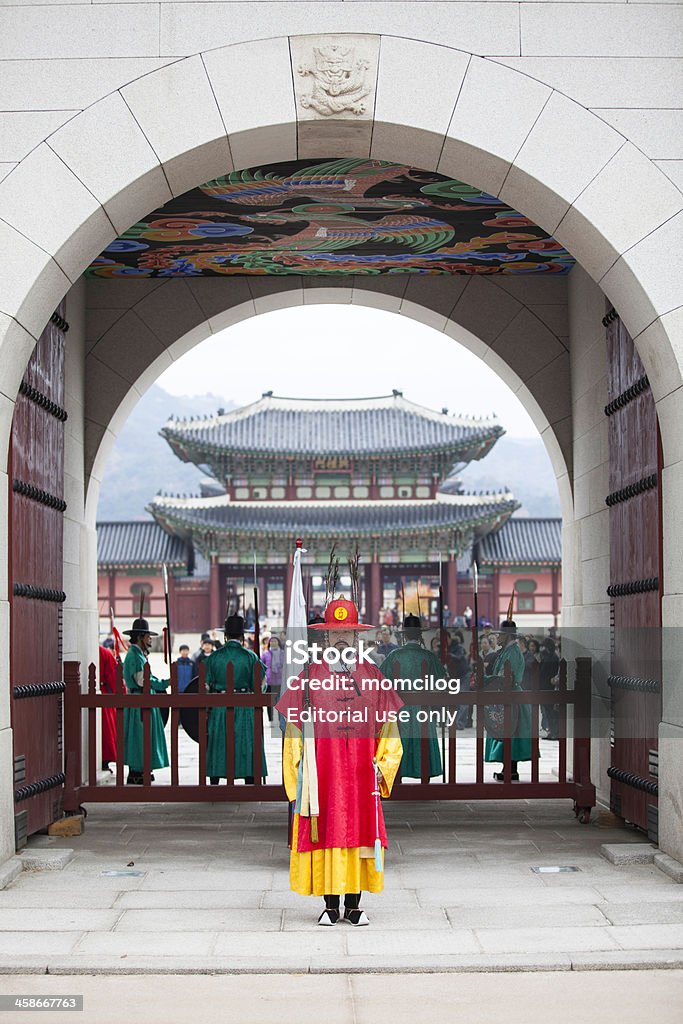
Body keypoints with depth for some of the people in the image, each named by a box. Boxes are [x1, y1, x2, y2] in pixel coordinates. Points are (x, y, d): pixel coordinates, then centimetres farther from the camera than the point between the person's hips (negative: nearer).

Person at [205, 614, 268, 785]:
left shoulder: (213, 657, -1)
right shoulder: (250, 657, -5)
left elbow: (205, 687, 1)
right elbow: (261, 684, -1)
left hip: (219, 708, 1)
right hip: (245, 711, -1)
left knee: (217, 747, 9)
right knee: (247, 747, 4)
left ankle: (214, 785, 12)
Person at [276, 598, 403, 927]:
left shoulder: (372, 676, 8)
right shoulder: (309, 677, 4)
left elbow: (388, 728, 10)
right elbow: (295, 730, 3)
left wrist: (381, 765, 0)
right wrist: (301, 772, -4)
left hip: (361, 774, 1)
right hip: (322, 772, -1)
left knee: (359, 831, 3)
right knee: (325, 834, 0)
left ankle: (354, 905, 12)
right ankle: (331, 906, 9)